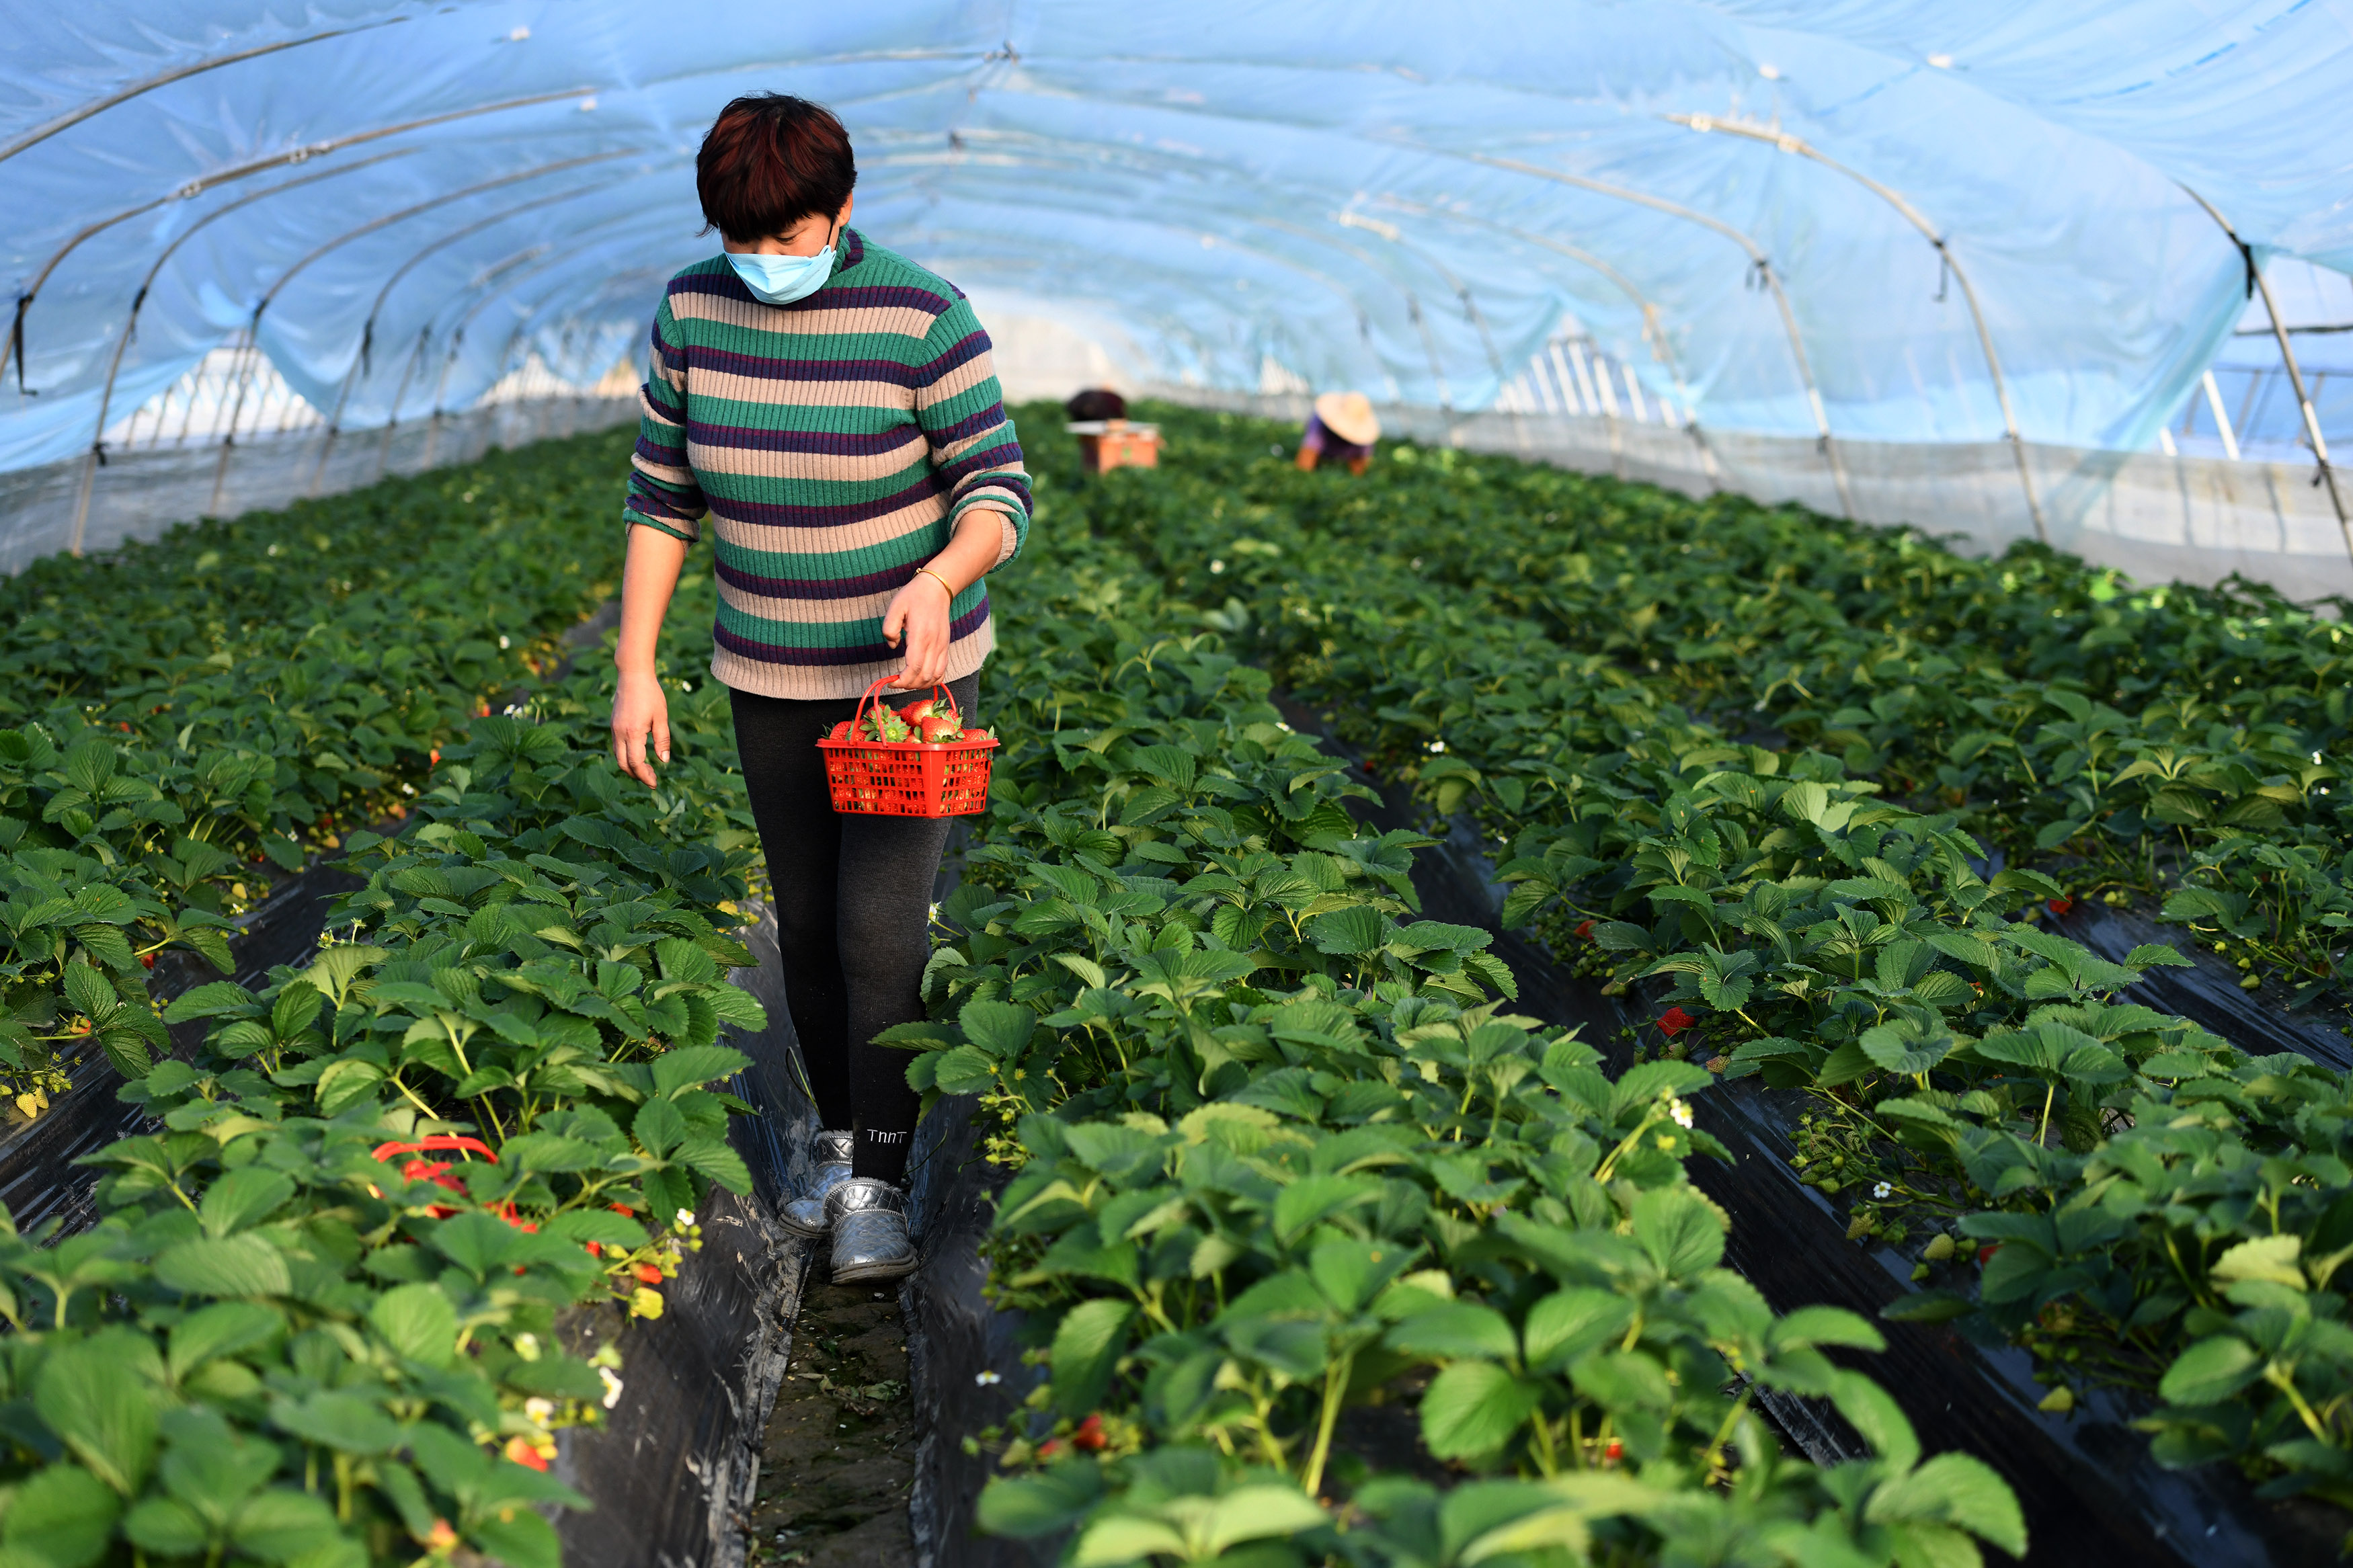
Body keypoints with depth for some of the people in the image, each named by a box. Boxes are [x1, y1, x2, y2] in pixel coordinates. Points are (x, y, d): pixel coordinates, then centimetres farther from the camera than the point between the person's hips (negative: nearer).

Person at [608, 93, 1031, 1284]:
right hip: (770, 676, 5)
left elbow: (1000, 495, -17)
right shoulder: (692, 313, -5)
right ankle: (839, 1147, 30)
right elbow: (659, 499, 3)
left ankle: (881, 1189, 3)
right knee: (806, 926, 12)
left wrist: (936, 583, -38)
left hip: (911, 672, -4)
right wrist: (636, 667, -2)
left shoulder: (920, 319, -17)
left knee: (878, 928, -11)